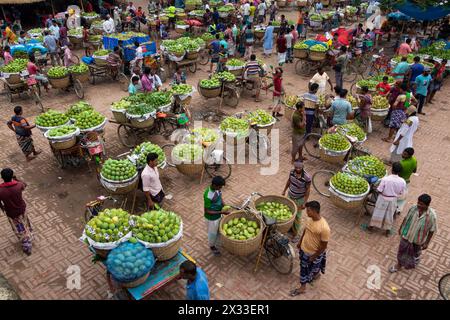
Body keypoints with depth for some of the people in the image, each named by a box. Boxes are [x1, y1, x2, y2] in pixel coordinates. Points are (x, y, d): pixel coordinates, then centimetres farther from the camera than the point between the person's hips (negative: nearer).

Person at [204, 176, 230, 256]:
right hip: (212, 218, -7)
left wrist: (224, 206, -10)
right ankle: (212, 246, 47)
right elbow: (207, 211, -28)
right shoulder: (208, 196, -37)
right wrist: (221, 212, -27)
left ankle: (217, 242, 58)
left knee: (219, 230, 30)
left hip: (219, 215, 7)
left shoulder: (218, 188, -14)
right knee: (213, 233, 20)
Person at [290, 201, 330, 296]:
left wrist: (314, 256, -16)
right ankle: (302, 287, 46)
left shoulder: (324, 228, -36)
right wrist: (300, 241, 16)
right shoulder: (310, 219, -14)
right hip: (304, 249, 7)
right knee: (303, 268, 25)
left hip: (315, 253, -7)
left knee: (313, 268, 21)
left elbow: (324, 246, -25)